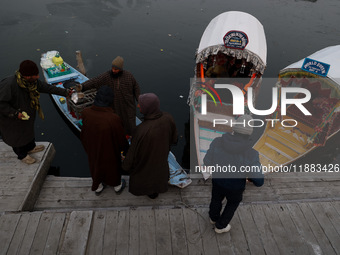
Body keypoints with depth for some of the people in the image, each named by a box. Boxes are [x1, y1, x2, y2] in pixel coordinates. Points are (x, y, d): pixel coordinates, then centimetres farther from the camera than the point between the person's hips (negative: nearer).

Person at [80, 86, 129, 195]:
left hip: (92, 149, 3)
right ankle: (117, 186, 56)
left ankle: (98, 187, 58)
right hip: (110, 151, -3)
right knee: (113, 166, 28)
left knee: (96, 165, 32)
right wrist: (125, 147, 0)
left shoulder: (85, 113, -29)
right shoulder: (114, 119, -40)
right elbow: (121, 139, -22)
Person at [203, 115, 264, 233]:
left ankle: (213, 217, 63)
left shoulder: (217, 142, -28)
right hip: (235, 187, -2)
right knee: (233, 203, 31)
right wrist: (247, 174, -5)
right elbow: (259, 181, -27)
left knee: (216, 199, 34)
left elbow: (207, 162, -14)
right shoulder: (251, 154, -35)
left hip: (218, 180, 3)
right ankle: (220, 226, 51)